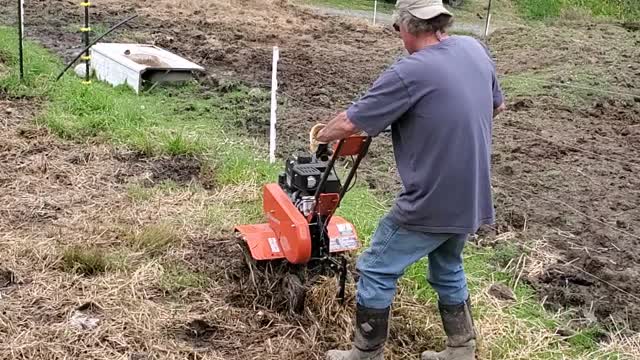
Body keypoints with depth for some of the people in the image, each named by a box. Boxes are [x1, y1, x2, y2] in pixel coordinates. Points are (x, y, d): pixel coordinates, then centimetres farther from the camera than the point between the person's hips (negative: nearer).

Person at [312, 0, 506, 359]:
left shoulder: (409, 72, -21)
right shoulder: (476, 49, 2)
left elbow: (351, 123, -13)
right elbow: (497, 105, 18)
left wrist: (322, 135, 7)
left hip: (430, 203, -7)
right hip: (471, 198, 8)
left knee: (376, 273, 9)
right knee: (448, 268, 26)